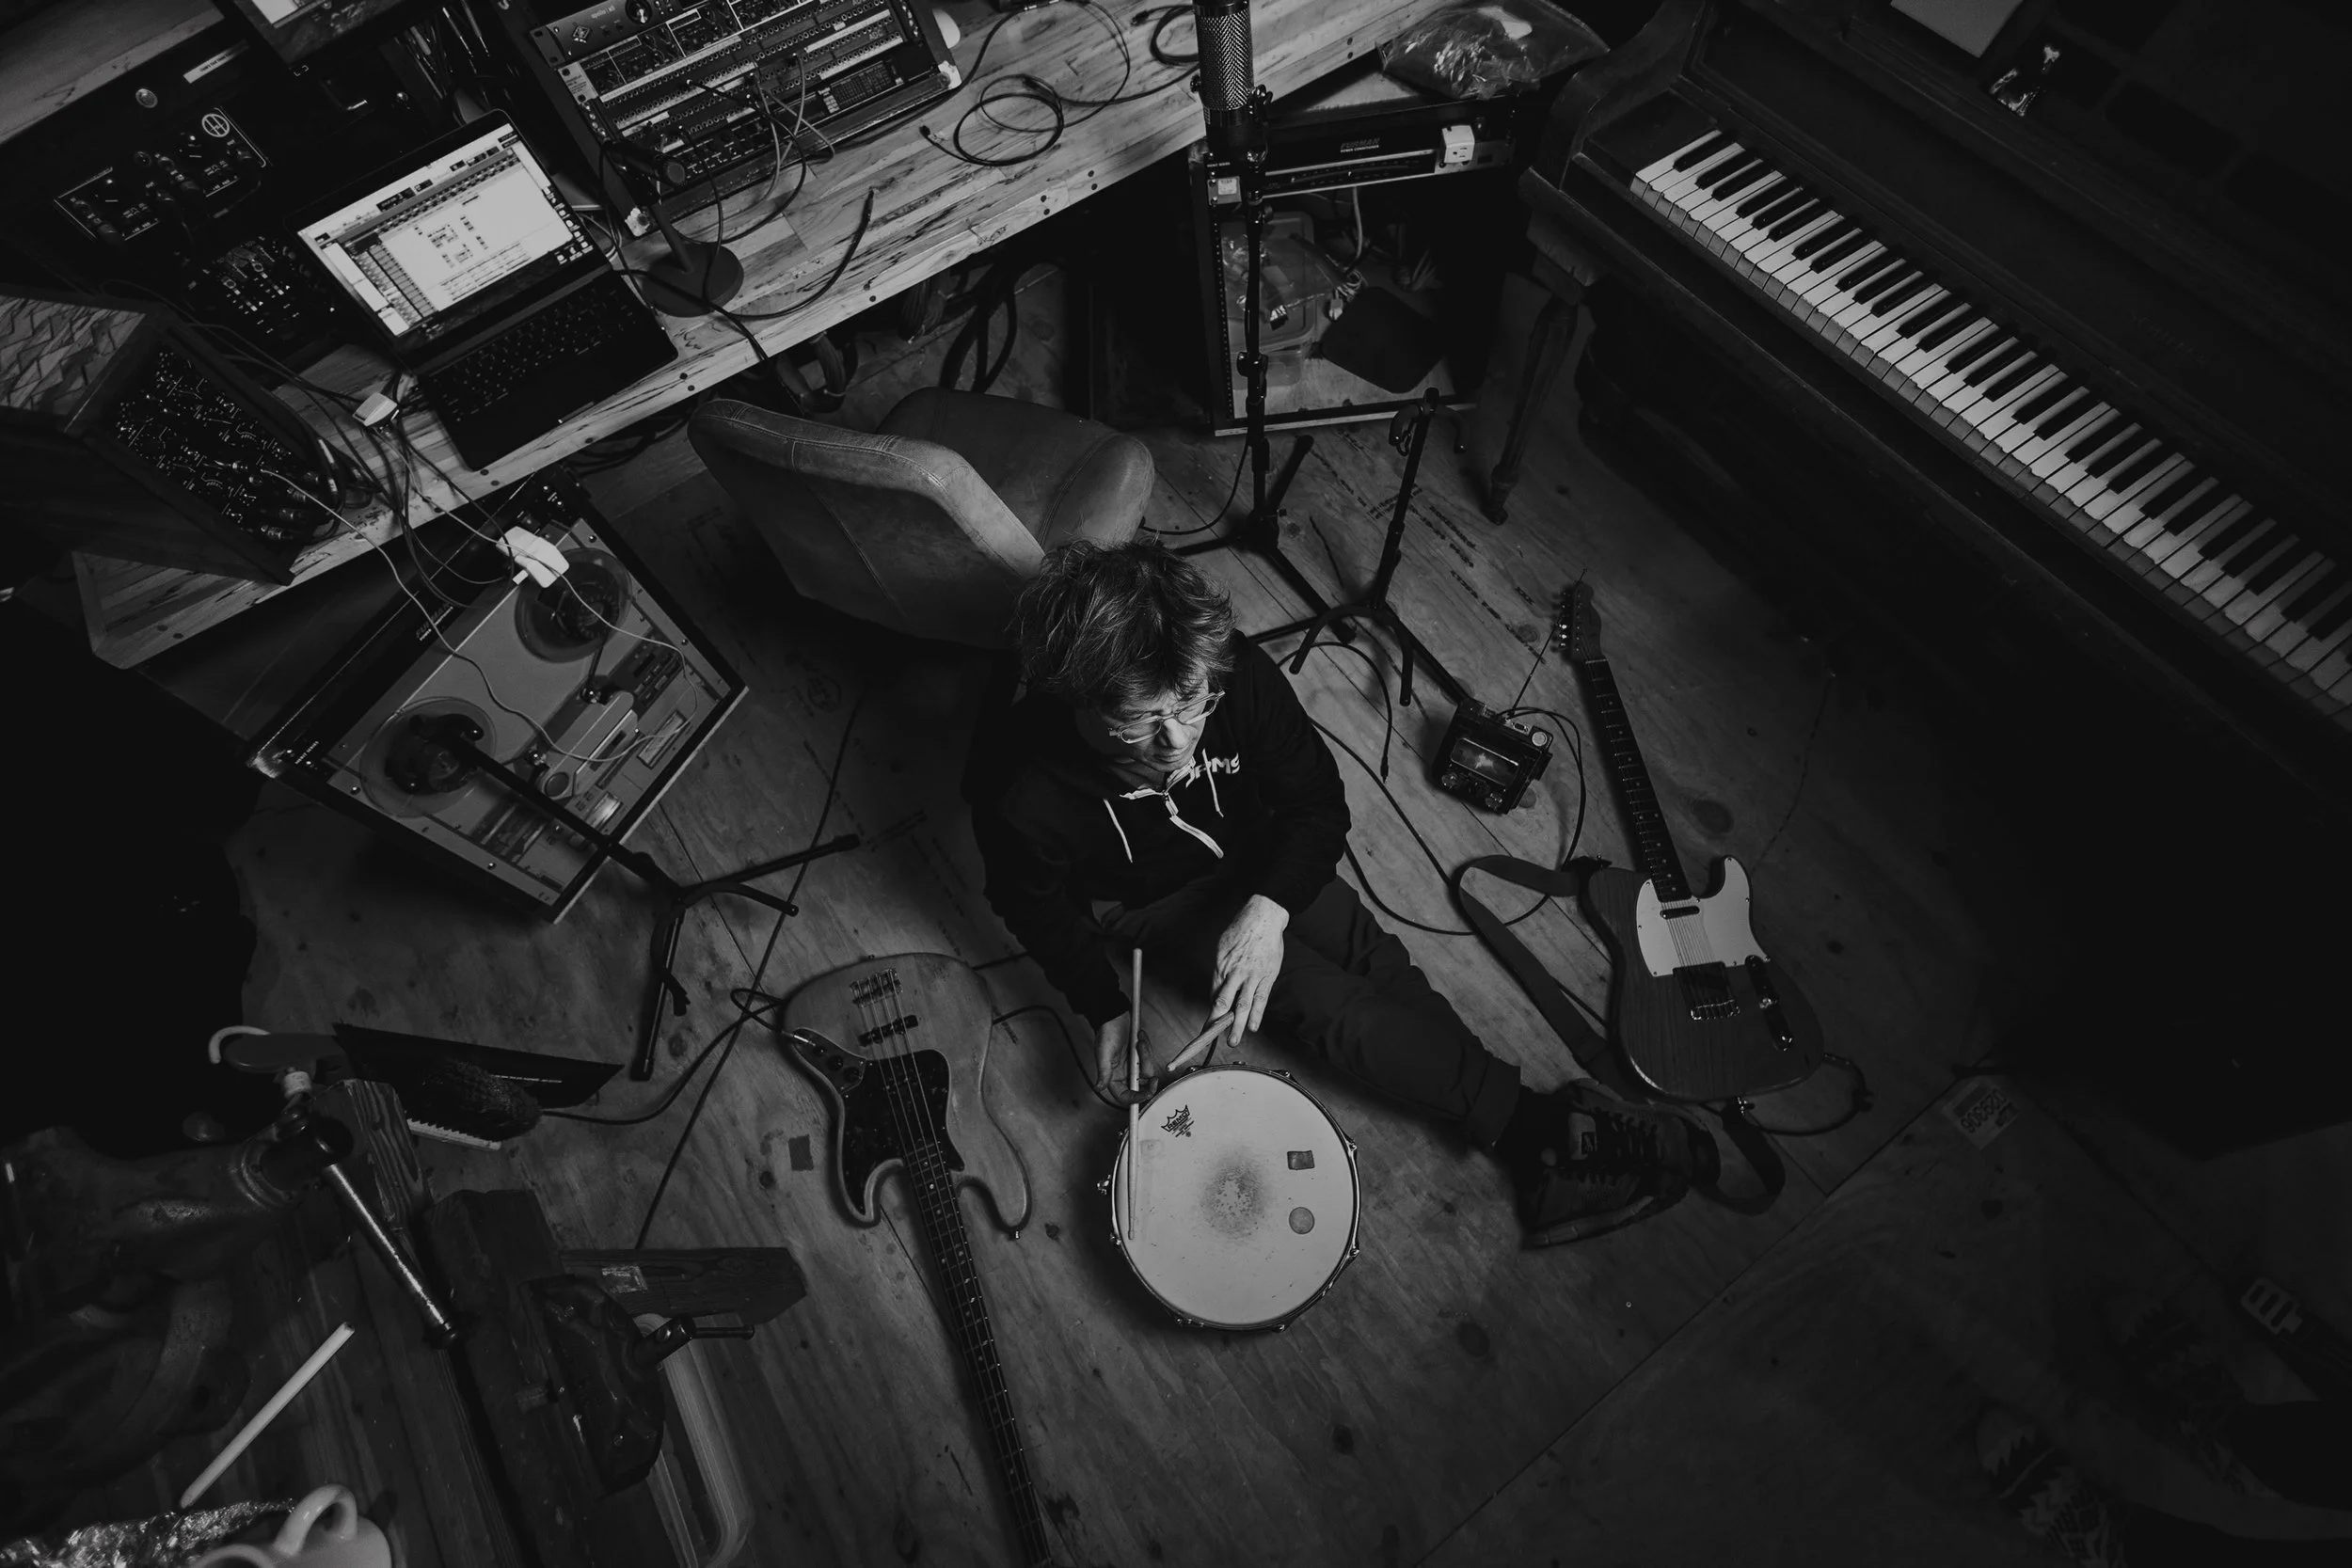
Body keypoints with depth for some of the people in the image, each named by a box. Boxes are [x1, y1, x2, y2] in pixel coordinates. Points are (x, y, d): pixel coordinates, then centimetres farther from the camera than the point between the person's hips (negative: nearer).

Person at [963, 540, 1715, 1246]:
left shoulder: (1240, 679, -31)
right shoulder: (1023, 798, -36)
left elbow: (1317, 802, -16)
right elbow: (1033, 905, -13)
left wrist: (1270, 905, -32)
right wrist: (1106, 1013, -15)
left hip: (1255, 850, 3)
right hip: (1152, 904, -3)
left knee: (1378, 959, -12)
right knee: (1335, 1005, -17)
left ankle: (1544, 1159, -3)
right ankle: (1534, 1129, -6)